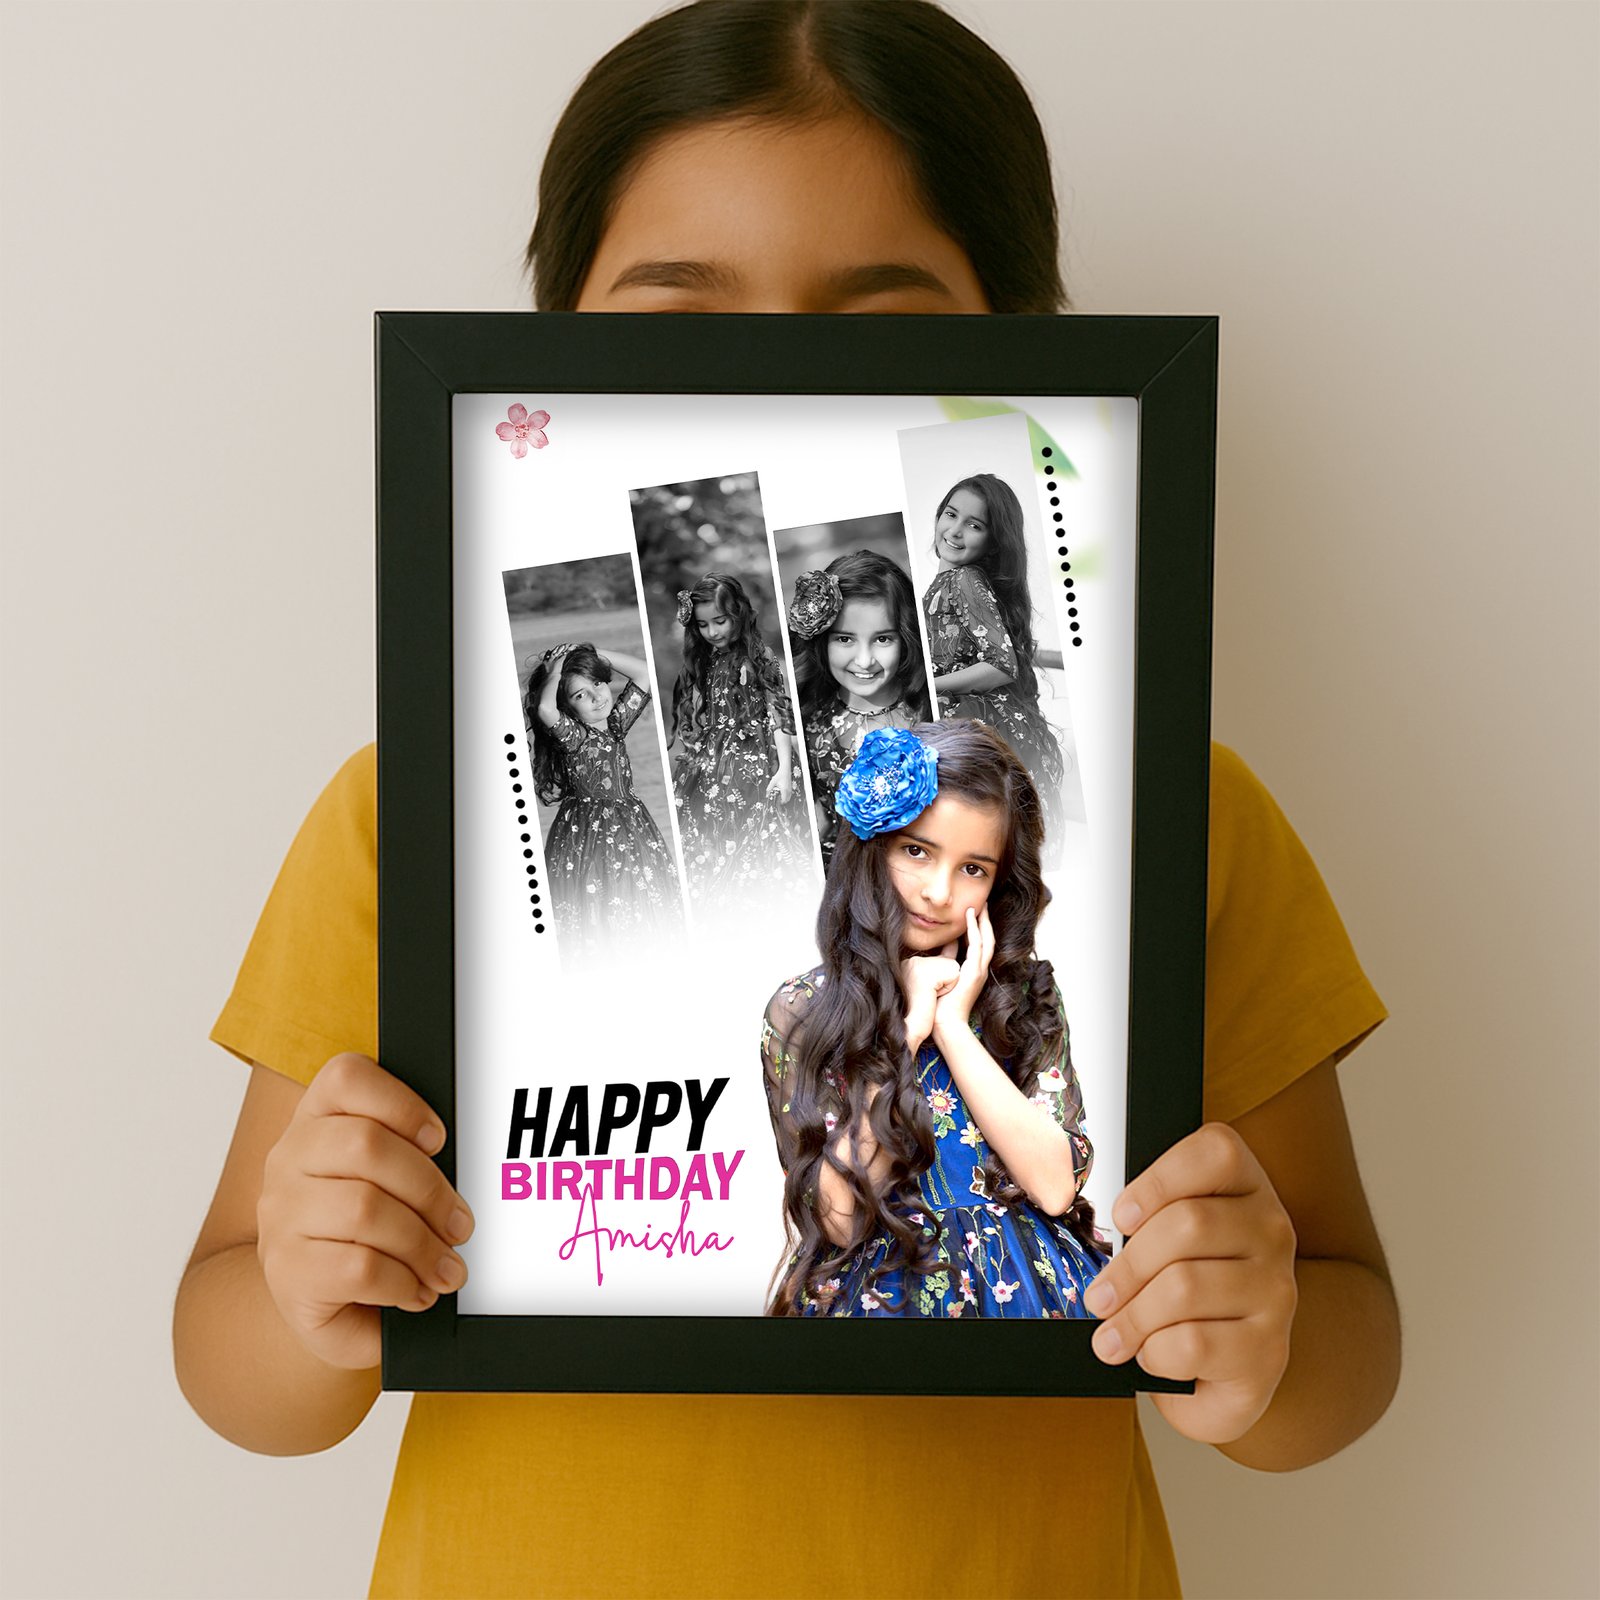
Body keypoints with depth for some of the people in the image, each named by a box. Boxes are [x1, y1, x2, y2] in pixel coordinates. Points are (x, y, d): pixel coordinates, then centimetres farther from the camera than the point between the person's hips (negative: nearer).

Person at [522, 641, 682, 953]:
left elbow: (643, 672, 5)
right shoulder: (571, 736, -14)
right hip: (587, 832, -6)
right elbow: (544, 710, -36)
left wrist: (594, 654, -2)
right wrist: (555, 670, -19)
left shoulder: (616, 722, 4)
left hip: (629, 823, 6)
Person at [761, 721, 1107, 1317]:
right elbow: (839, 1216, -11)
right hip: (879, 1288, -2)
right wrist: (910, 1027, -12)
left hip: (1025, 1284, 2)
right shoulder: (800, 1011, -2)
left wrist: (953, 1026, -11)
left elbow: (1055, 1186, -7)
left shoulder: (1024, 991, 4)